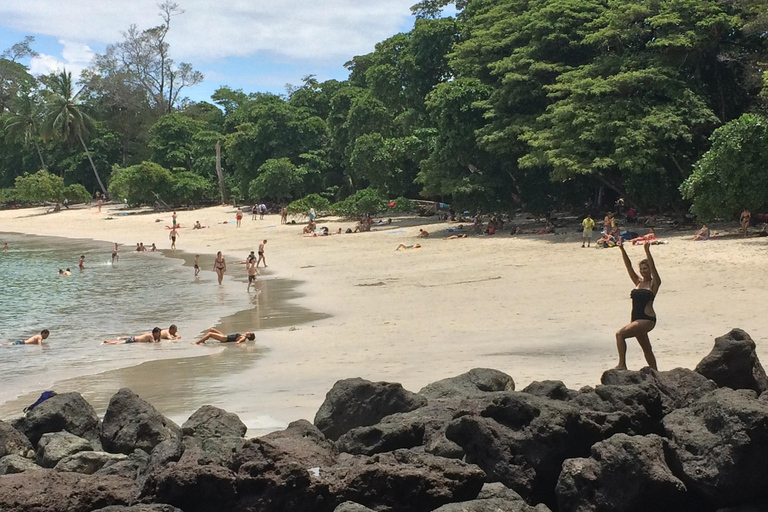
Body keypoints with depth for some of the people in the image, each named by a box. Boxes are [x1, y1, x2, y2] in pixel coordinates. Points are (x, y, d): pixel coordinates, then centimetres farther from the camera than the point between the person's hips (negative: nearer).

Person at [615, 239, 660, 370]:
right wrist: (622, 249, -1)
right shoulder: (638, 282, 13)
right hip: (637, 319, 8)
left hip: (647, 319, -8)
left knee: (620, 334, -20)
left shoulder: (654, 284, -2)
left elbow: (652, 266, -17)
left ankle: (622, 364, -22)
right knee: (646, 349, 14)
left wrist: (647, 251, -27)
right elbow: (628, 266, 8)